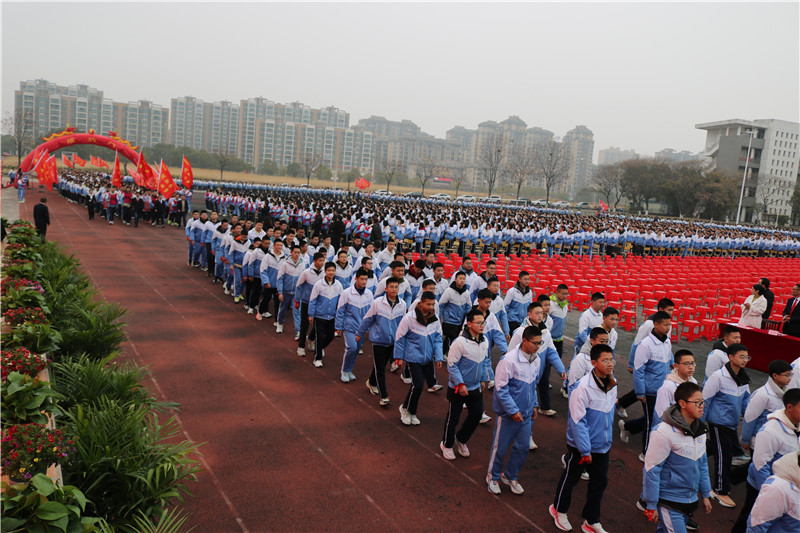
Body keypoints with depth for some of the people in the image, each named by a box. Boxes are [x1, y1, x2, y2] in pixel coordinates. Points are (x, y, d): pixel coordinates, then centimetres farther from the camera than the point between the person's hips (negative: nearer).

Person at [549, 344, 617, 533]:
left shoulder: (612, 383, -3)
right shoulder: (584, 387, -27)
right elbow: (578, 421, -23)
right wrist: (585, 450, -18)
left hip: (602, 444, 6)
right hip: (580, 445, -6)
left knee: (600, 481, 16)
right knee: (571, 478, 14)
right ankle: (559, 510, 40)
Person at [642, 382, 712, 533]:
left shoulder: (700, 429, 2)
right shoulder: (664, 432, -21)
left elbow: (702, 463, 16)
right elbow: (651, 469, -17)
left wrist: (705, 494, 19)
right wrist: (651, 505, -13)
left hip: (690, 499, 7)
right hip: (669, 501, -7)